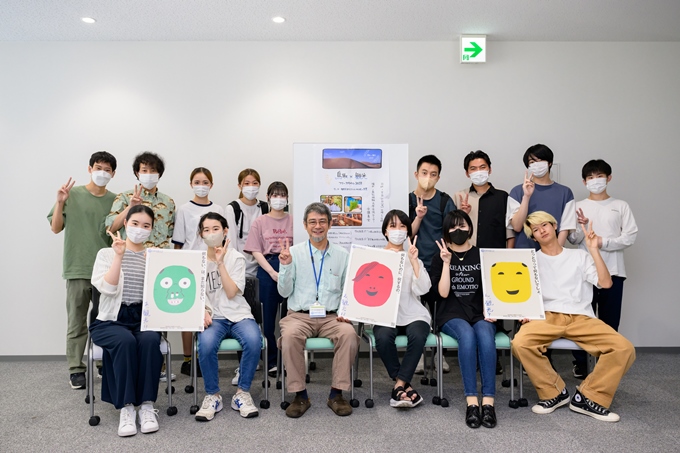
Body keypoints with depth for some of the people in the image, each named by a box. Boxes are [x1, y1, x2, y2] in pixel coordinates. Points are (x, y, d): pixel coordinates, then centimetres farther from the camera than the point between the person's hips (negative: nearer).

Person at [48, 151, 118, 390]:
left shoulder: (115, 200, 6)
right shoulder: (72, 194, 1)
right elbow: (56, 228, 2)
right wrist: (60, 203, -12)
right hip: (77, 269, -2)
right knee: (77, 322, 5)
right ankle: (76, 369, 15)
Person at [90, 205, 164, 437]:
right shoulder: (107, 253, 8)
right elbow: (107, 288, -10)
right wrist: (119, 256, -15)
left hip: (144, 318, 1)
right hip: (112, 320, -1)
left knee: (149, 340, -32)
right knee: (125, 341, -34)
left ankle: (147, 405, -22)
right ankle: (126, 407, -23)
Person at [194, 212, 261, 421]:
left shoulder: (236, 258, 4)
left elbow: (232, 292, -9)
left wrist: (220, 263, -14)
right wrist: (202, 310, -17)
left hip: (238, 314, 0)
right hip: (213, 317, 0)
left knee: (254, 341, -33)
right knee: (206, 344, -34)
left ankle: (242, 393, -12)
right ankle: (212, 395, -11)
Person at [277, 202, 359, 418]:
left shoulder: (342, 255, 9)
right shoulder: (294, 252, 6)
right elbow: (284, 292, 3)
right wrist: (286, 265, -11)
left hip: (332, 317, 1)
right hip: (300, 315, 0)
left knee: (349, 333, -30)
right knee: (290, 335, -32)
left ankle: (337, 393, -14)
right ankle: (300, 395, -16)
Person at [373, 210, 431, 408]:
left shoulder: (413, 258, 13)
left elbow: (422, 289, -3)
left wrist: (414, 261, -10)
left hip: (412, 314, 1)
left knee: (418, 335, -32)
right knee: (383, 337, -33)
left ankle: (399, 386, -20)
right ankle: (404, 385, -14)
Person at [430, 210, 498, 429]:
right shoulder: (440, 258, 10)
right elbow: (443, 292, -3)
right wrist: (447, 262, -9)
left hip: (480, 313, 1)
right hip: (452, 315, -1)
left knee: (486, 337, -34)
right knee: (467, 335, -35)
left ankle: (488, 401, -34)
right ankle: (471, 401, -34)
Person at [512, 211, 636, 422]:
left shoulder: (579, 256, 17)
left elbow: (605, 283, 5)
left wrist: (594, 249, 1)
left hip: (581, 318, 2)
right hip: (547, 317, -1)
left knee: (624, 348, -24)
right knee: (520, 343, -33)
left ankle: (588, 397, -6)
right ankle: (555, 393, -8)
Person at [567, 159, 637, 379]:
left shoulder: (621, 206, 5)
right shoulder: (578, 206, 6)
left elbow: (630, 237, -2)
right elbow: (573, 240, 2)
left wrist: (603, 242, -13)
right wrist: (582, 227, -17)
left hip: (612, 271, 0)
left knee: (610, 320, 6)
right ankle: (580, 363, 14)